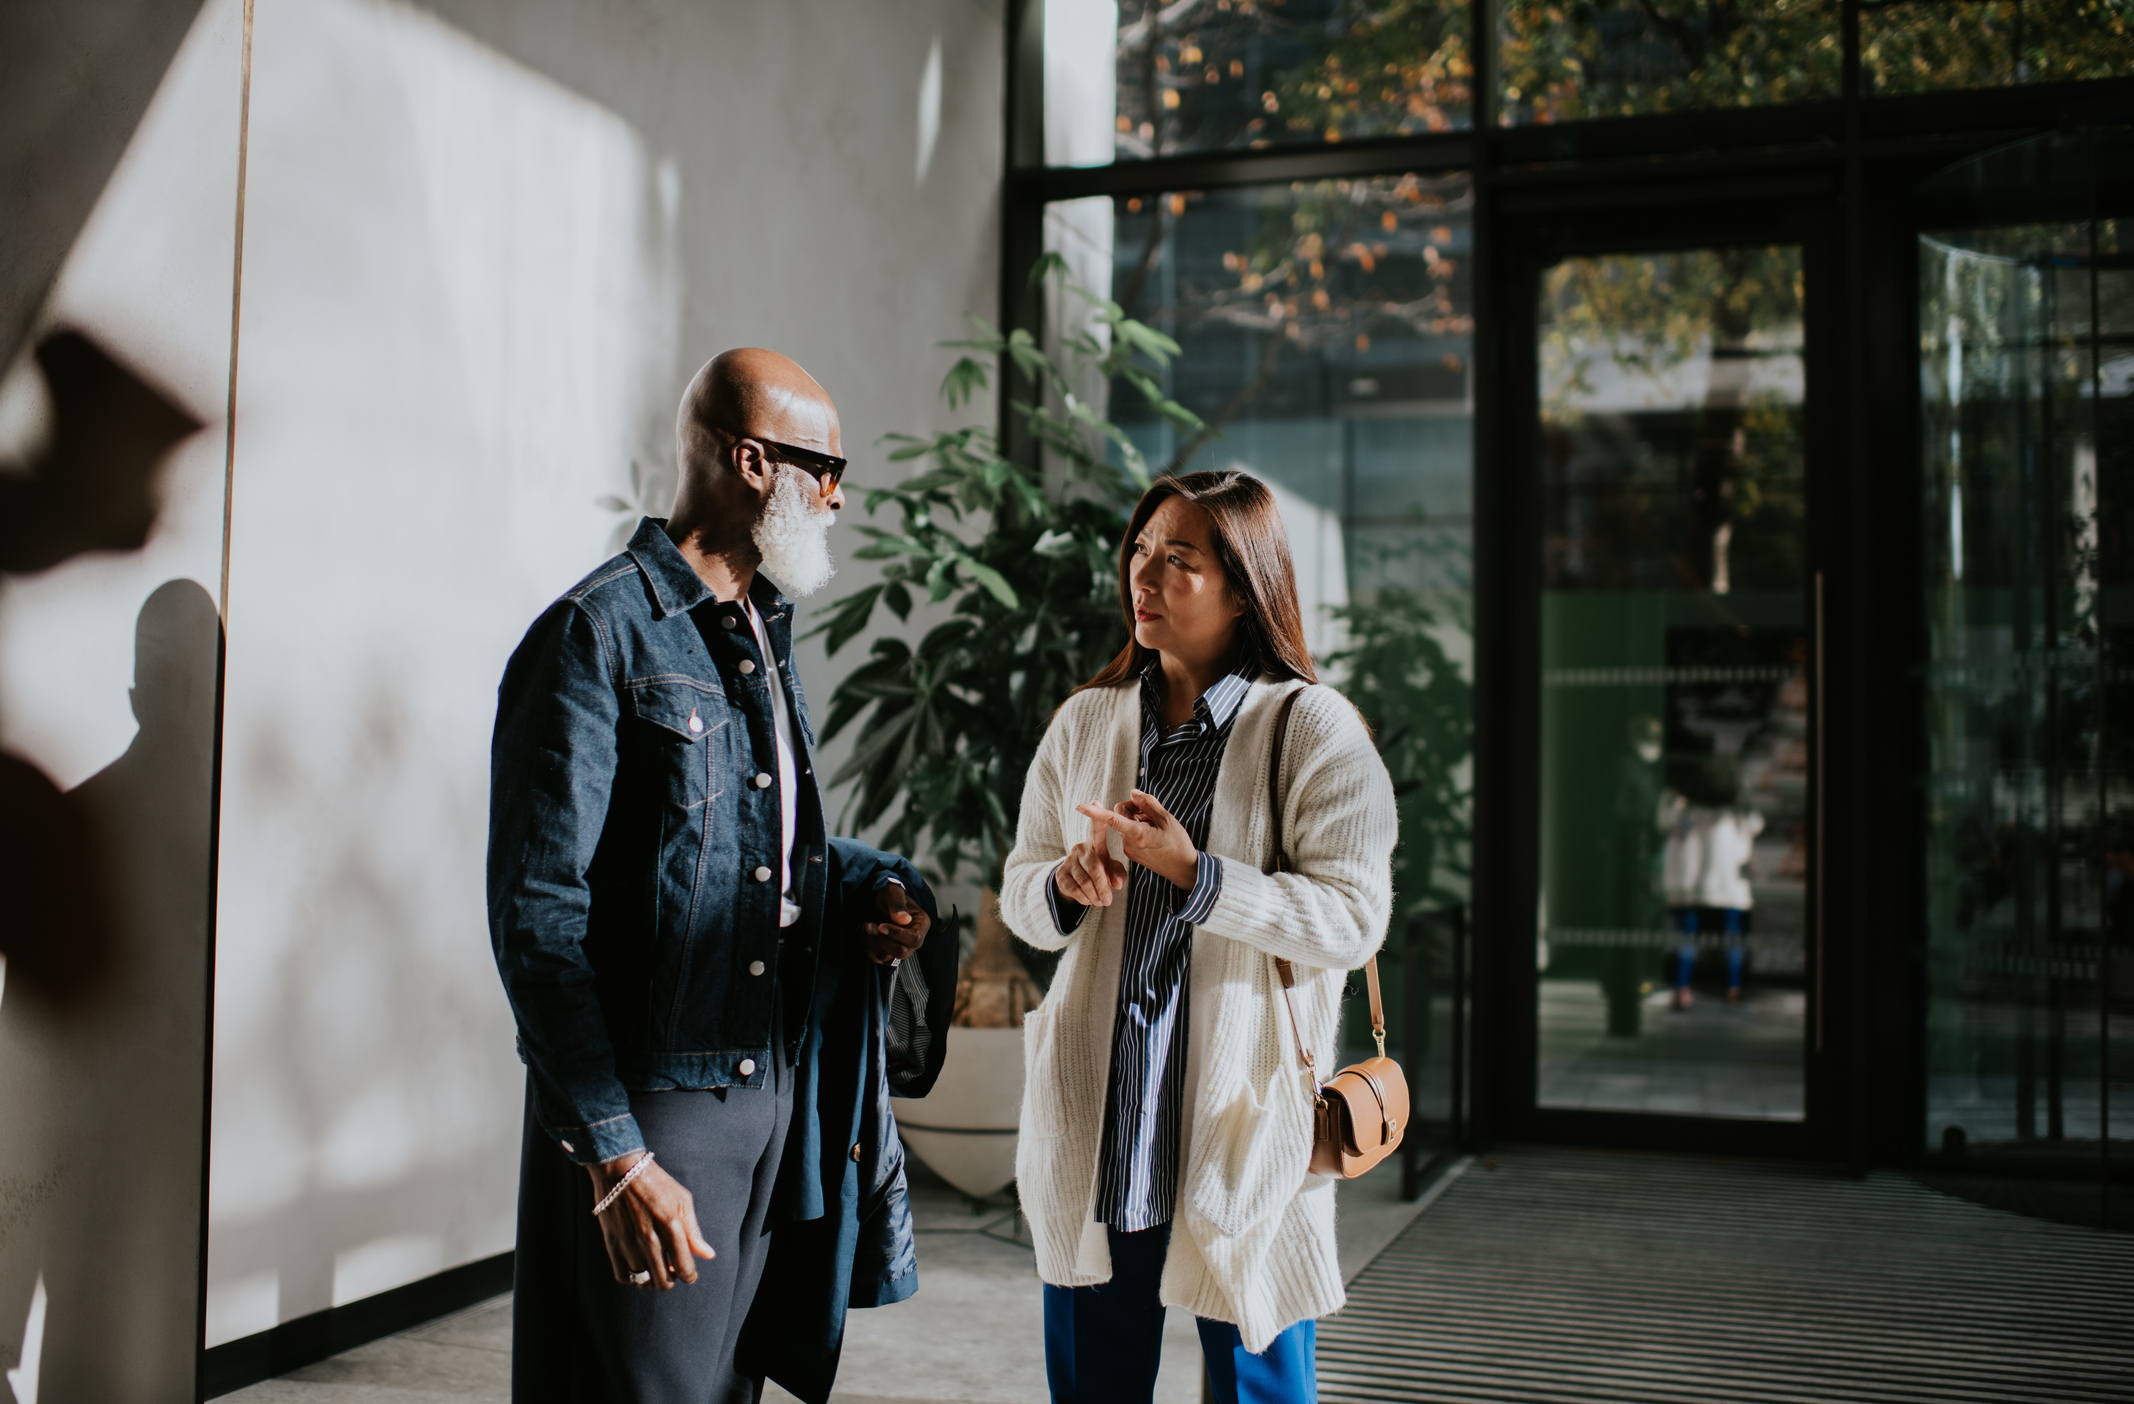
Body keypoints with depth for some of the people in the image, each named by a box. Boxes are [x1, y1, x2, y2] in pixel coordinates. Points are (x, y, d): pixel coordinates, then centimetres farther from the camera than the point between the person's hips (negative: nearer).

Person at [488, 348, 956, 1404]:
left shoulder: (763, 636, 15)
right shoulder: (598, 634, -12)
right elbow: (538, 916, -17)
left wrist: (878, 891, 2)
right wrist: (612, 1153, -21)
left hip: (777, 1095, 8)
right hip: (650, 1106, -8)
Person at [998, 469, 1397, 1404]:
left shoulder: (1314, 730, -5)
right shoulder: (1085, 723, 10)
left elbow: (1352, 919, -13)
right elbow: (1019, 895, 14)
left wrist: (1193, 872, -21)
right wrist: (1064, 886, -9)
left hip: (1244, 1128, -4)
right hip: (1095, 1126, 4)